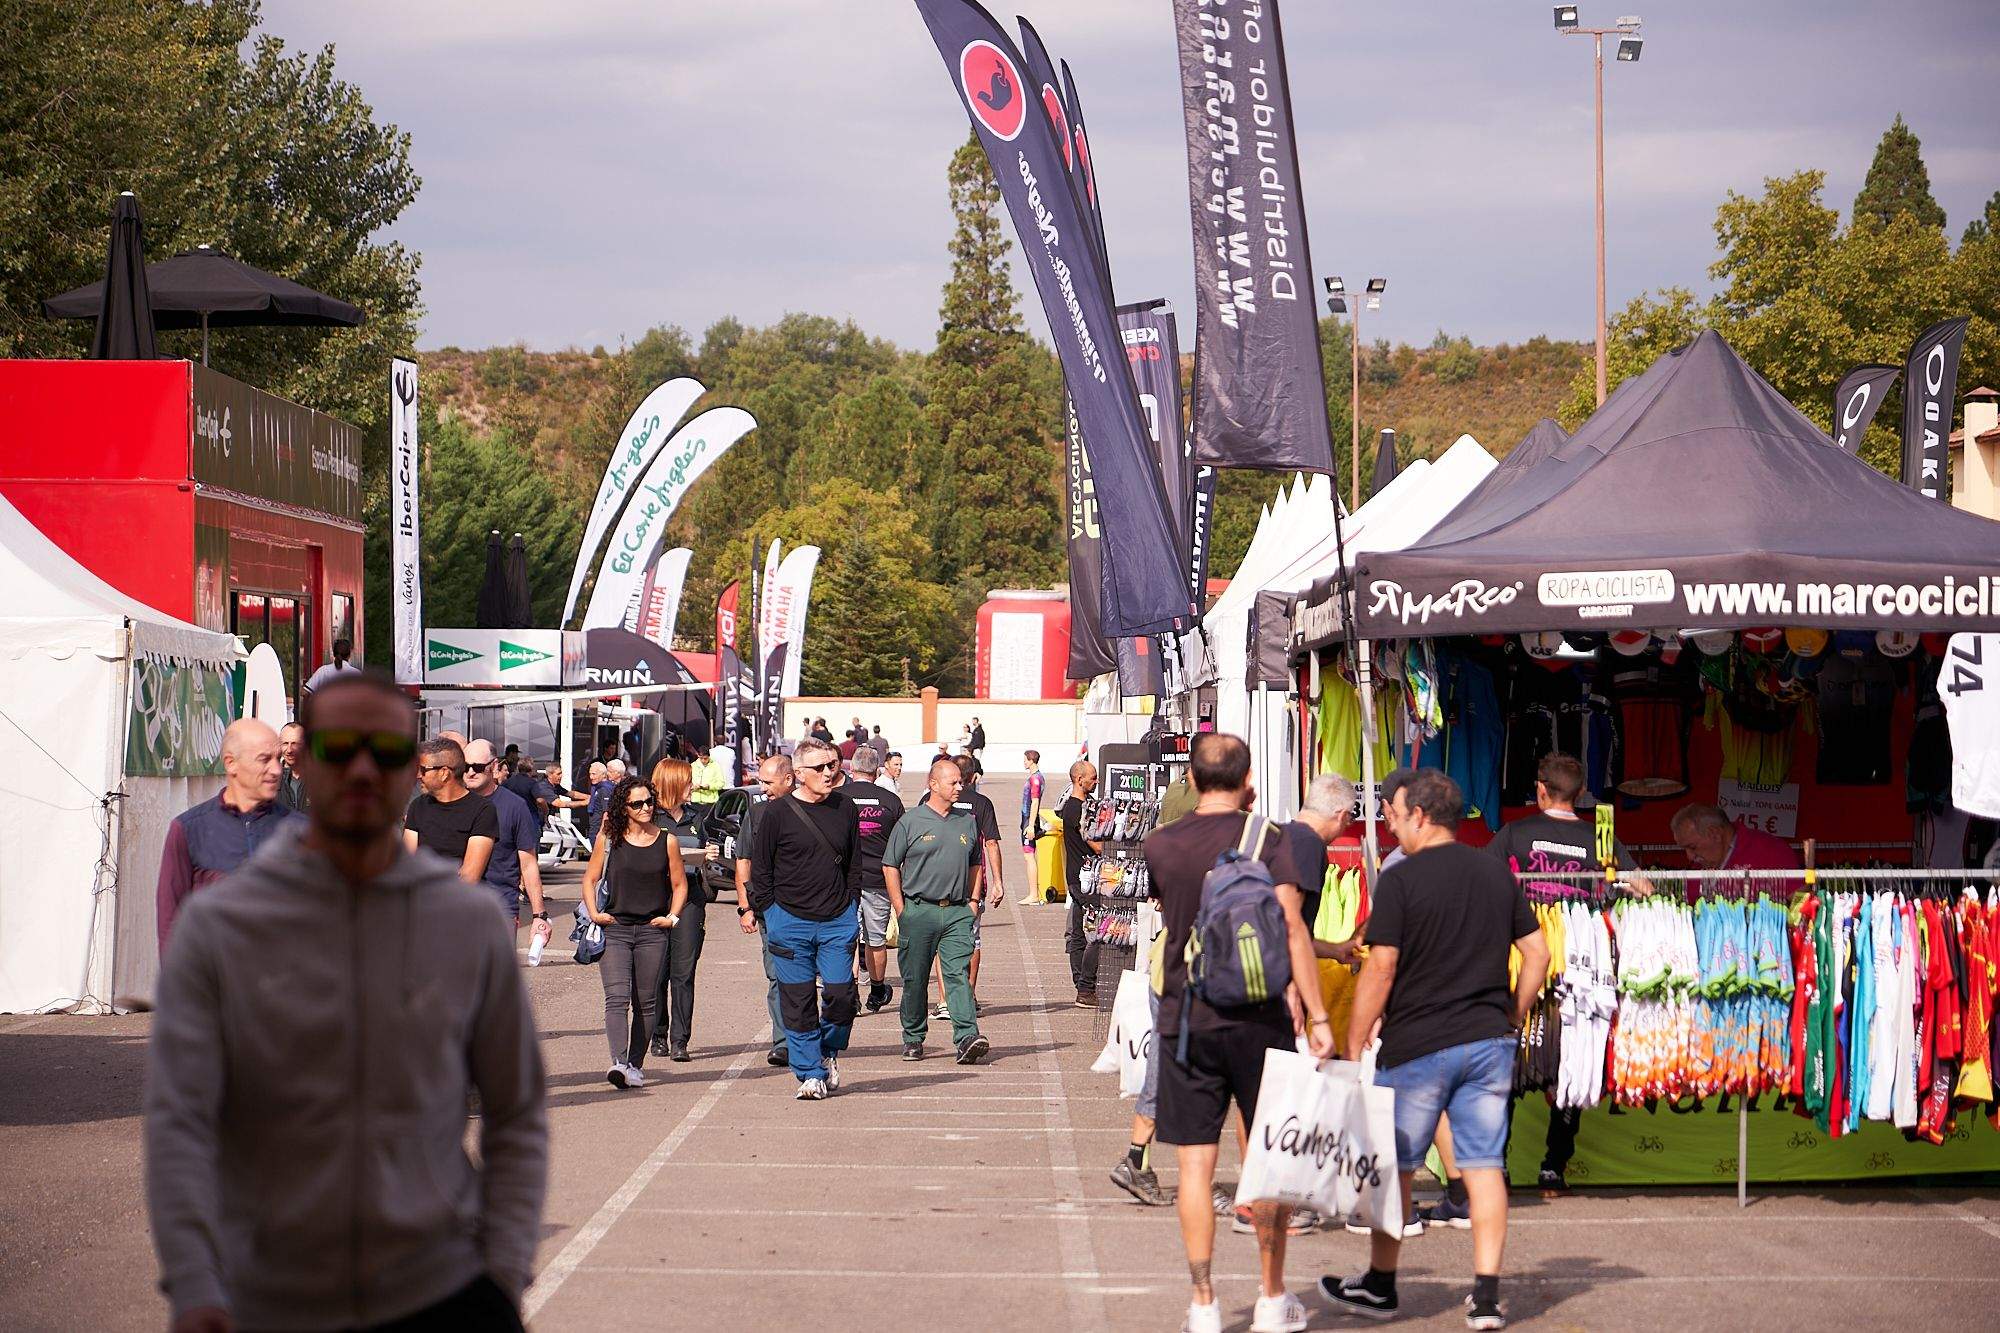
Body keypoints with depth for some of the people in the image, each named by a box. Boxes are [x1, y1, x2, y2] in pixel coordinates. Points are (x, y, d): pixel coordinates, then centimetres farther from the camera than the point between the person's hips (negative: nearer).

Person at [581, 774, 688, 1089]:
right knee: (617, 998, -15)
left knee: (646, 1002, 4)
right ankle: (618, 1062, -27)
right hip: (614, 930, -2)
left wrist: (672, 917, 2)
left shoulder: (666, 841, 6)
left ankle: (635, 1064, 13)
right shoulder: (609, 838, 4)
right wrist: (594, 913, -2)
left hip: (652, 932, 2)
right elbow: (590, 879, 11)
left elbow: (680, 885, 15)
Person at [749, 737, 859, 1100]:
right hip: (791, 923, -2)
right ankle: (809, 1073, 9)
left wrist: (849, 904, 12)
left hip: (837, 921, 2)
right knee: (798, 1002, 0)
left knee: (841, 994, -6)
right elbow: (759, 869, 2)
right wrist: (771, 912, -1)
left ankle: (829, 1051, 22)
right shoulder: (778, 814, -4)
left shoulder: (845, 809, 7)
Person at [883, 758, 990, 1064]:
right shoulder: (910, 822, 0)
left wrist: (973, 901, 12)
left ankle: (967, 1038, -20)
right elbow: (890, 866, 2)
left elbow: (976, 864, 22)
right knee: (915, 979, 5)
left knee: (958, 973, -10)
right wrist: (900, 909, -4)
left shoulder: (967, 821, 12)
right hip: (919, 910, -2)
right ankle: (913, 1039, 17)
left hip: (957, 912, 2)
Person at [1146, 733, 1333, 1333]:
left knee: (1195, 1165, 4)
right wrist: (1316, 1014, -13)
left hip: (1185, 1019, 2)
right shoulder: (1266, 838, -6)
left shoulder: (1159, 846, 3)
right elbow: (1291, 927, -14)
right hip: (1258, 1018, -1)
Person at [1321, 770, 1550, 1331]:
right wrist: (1511, 1021, 18)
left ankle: (1380, 1285, 22)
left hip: (1417, 1047, -5)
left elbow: (1380, 971, -13)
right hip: (1489, 1042, 5)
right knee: (1485, 1166, 4)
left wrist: (1354, 1046, -6)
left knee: (1394, 1165, 10)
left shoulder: (1401, 879, -10)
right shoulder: (1497, 874, 7)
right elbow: (1538, 953, 10)